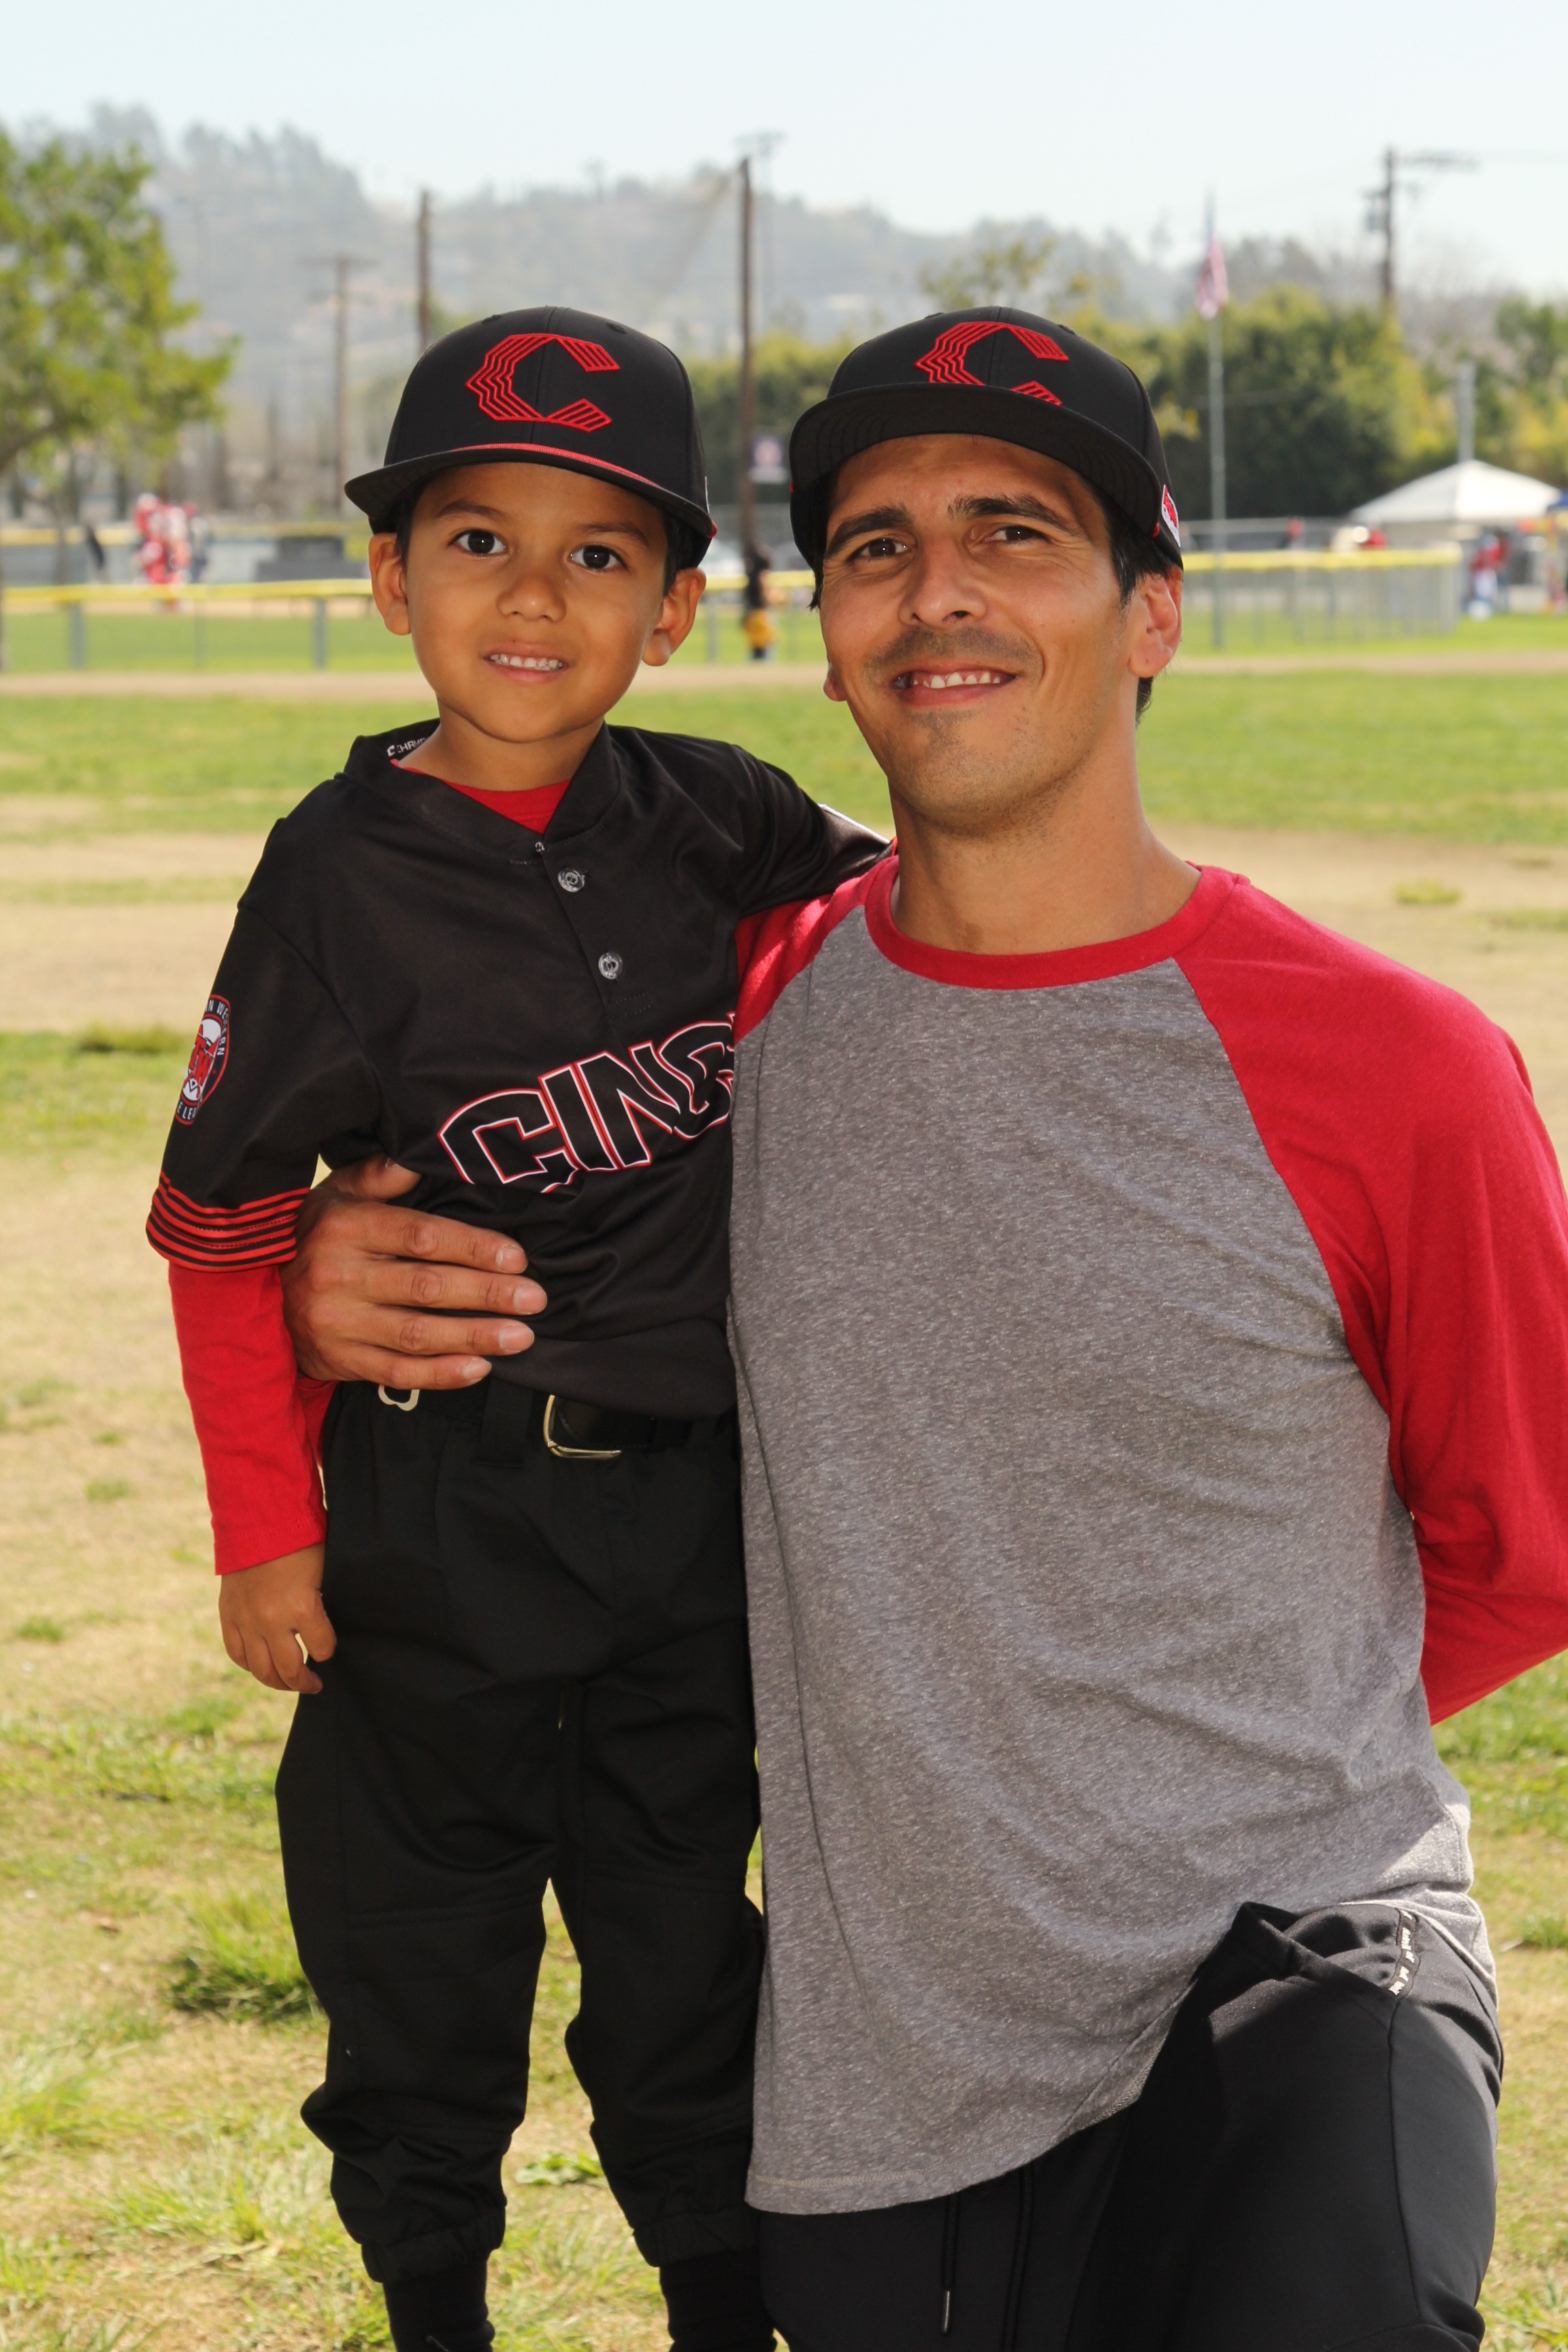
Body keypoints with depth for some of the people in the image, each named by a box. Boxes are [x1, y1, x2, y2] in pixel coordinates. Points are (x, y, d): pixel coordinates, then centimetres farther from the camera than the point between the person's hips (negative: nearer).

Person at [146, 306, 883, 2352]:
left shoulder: (700, 817, -3)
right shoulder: (348, 872, -12)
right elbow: (222, 1212, -7)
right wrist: (266, 1526, -7)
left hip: (697, 1494, 3)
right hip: (447, 1516, -3)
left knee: (684, 1956, 16)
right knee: (425, 1963, 12)